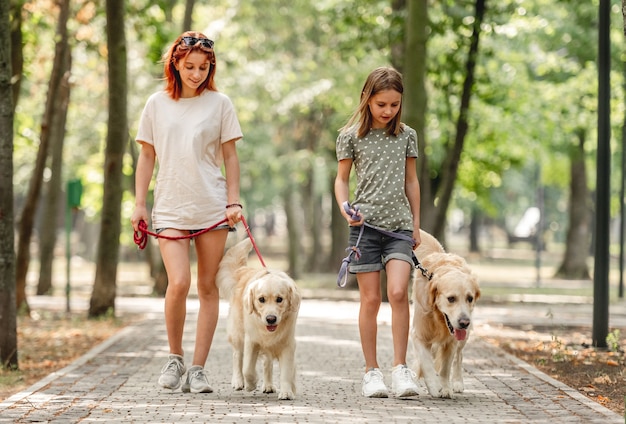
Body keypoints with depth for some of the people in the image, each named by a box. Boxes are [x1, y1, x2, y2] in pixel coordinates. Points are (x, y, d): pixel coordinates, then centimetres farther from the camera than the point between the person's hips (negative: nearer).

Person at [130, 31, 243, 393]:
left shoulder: (219, 103, 5)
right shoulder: (157, 104, 8)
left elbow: (230, 155, 7)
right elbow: (147, 156, 12)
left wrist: (234, 201, -1)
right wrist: (139, 204, 7)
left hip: (212, 207, 0)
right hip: (170, 209, 0)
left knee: (208, 286, 2)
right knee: (179, 283, -15)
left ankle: (198, 368, 9)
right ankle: (175, 357, 7)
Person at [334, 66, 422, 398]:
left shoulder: (407, 135, 9)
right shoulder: (351, 135, 3)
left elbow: (411, 181, 16)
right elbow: (342, 179, 8)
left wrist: (416, 225, 15)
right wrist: (345, 209, -10)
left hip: (399, 224, 1)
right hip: (365, 223, -1)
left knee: (398, 292, -15)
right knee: (370, 299, -1)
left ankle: (400, 368, -8)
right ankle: (372, 372, 7)